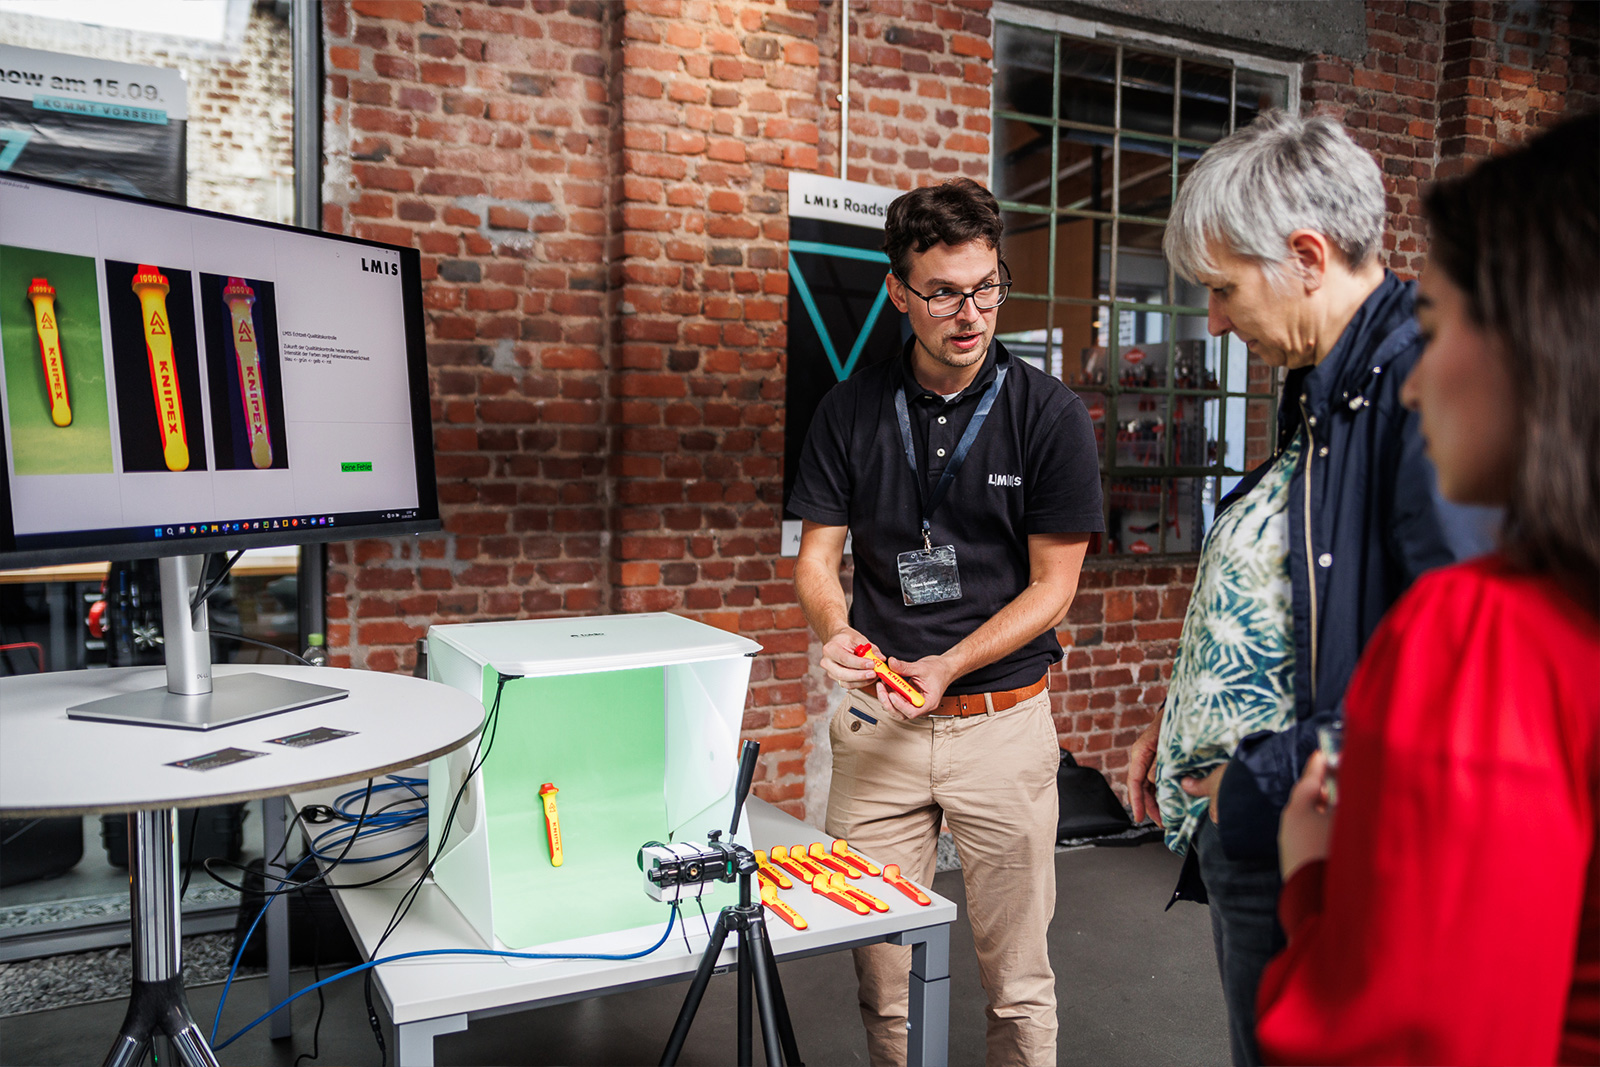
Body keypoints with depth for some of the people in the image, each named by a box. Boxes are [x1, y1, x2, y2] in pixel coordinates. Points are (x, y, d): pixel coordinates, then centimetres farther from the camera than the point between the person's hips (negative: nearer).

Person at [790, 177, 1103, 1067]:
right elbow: (818, 556, 4)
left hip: (1005, 717, -2)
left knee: (1018, 976, 9)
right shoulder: (853, 411, 2)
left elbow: (1052, 586, -4)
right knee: (881, 968, 11)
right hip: (877, 720, 2)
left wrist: (946, 669, -16)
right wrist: (838, 631, -17)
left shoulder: (1050, 415, -5)